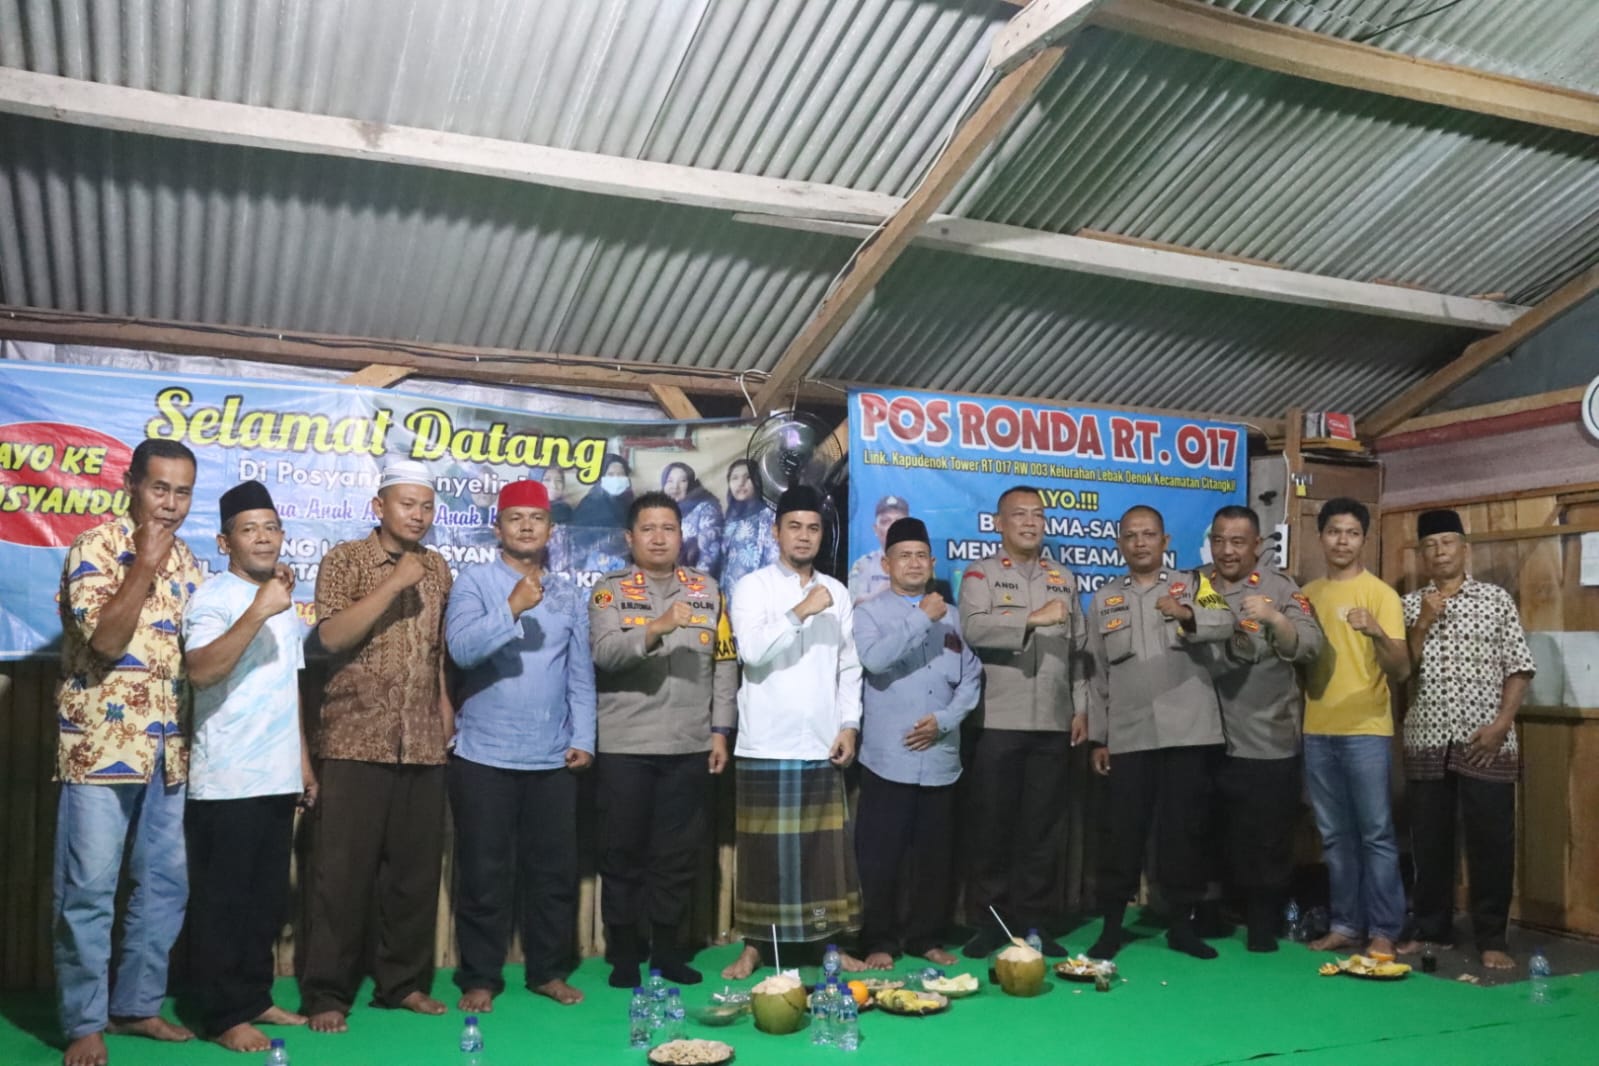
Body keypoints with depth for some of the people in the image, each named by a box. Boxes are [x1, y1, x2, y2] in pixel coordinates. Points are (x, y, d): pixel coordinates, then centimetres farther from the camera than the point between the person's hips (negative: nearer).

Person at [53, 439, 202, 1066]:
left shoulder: (186, 561, 12)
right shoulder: (95, 547, -7)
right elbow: (106, 639, -18)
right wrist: (144, 565, -18)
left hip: (169, 748, 6)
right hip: (102, 744, -6)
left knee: (166, 885, 11)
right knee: (88, 892, 1)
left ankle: (136, 1004, 26)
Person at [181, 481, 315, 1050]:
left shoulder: (285, 601, 14)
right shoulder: (212, 598, -10)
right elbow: (201, 671, -28)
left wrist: (304, 761, 18)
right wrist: (259, 611, -34)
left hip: (278, 779, 7)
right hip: (225, 783, -7)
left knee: (268, 899, 14)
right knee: (221, 902, 2)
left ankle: (255, 998, 26)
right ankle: (224, 1016, 11)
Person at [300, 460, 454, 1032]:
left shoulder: (438, 568, 12)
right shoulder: (344, 560, -2)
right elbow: (331, 636, -15)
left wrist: (446, 708, 11)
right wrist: (394, 584, -18)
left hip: (423, 746, 4)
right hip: (356, 743, -4)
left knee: (416, 870, 8)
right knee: (343, 873, 0)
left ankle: (403, 980, 21)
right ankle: (326, 992, 11)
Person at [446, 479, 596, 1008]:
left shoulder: (569, 592, 10)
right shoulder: (474, 581, -1)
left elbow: (581, 673, 10)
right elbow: (461, 648, -17)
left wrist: (583, 738, 2)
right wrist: (512, 609, -26)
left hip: (553, 758, 3)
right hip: (485, 756, -3)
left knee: (554, 869, 10)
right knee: (485, 873, 5)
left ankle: (548, 970, 24)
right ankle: (479, 978, 18)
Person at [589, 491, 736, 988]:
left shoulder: (707, 589, 9)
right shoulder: (610, 590, 1)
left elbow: (725, 663, 8)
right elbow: (605, 653, -16)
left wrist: (721, 730, 2)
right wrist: (657, 628, -30)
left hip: (689, 744, 2)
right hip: (624, 745, -2)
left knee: (679, 850, 9)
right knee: (623, 850, 6)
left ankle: (666, 945, 24)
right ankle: (624, 951, 19)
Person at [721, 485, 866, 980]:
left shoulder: (837, 593, 11)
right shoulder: (752, 586, -1)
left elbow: (850, 666, 12)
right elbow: (752, 651, -15)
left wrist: (849, 724, 3)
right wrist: (800, 612, -20)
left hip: (822, 744, 3)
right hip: (767, 744, -3)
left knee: (826, 846, 7)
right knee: (764, 848, 3)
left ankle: (827, 940, 19)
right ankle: (754, 944, 15)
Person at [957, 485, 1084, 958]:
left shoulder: (1063, 579, 15)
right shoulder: (980, 575, 1)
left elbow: (1080, 649, 15)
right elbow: (974, 629, -17)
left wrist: (1082, 707, 8)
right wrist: (1034, 618, -26)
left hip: (1053, 723, 4)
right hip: (997, 722, -4)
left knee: (1044, 827, 8)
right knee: (993, 825, 2)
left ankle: (1035, 921, 17)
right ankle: (990, 921, 13)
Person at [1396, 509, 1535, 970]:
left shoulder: (1496, 599, 2)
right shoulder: (1410, 605, 7)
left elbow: (1519, 668, 0)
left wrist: (1501, 724, -10)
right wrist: (1423, 624, -10)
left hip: (1485, 742, -2)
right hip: (1427, 741, 2)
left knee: (1491, 841, 1)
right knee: (1429, 840, 9)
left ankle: (1491, 938, 13)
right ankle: (1429, 928, 21)